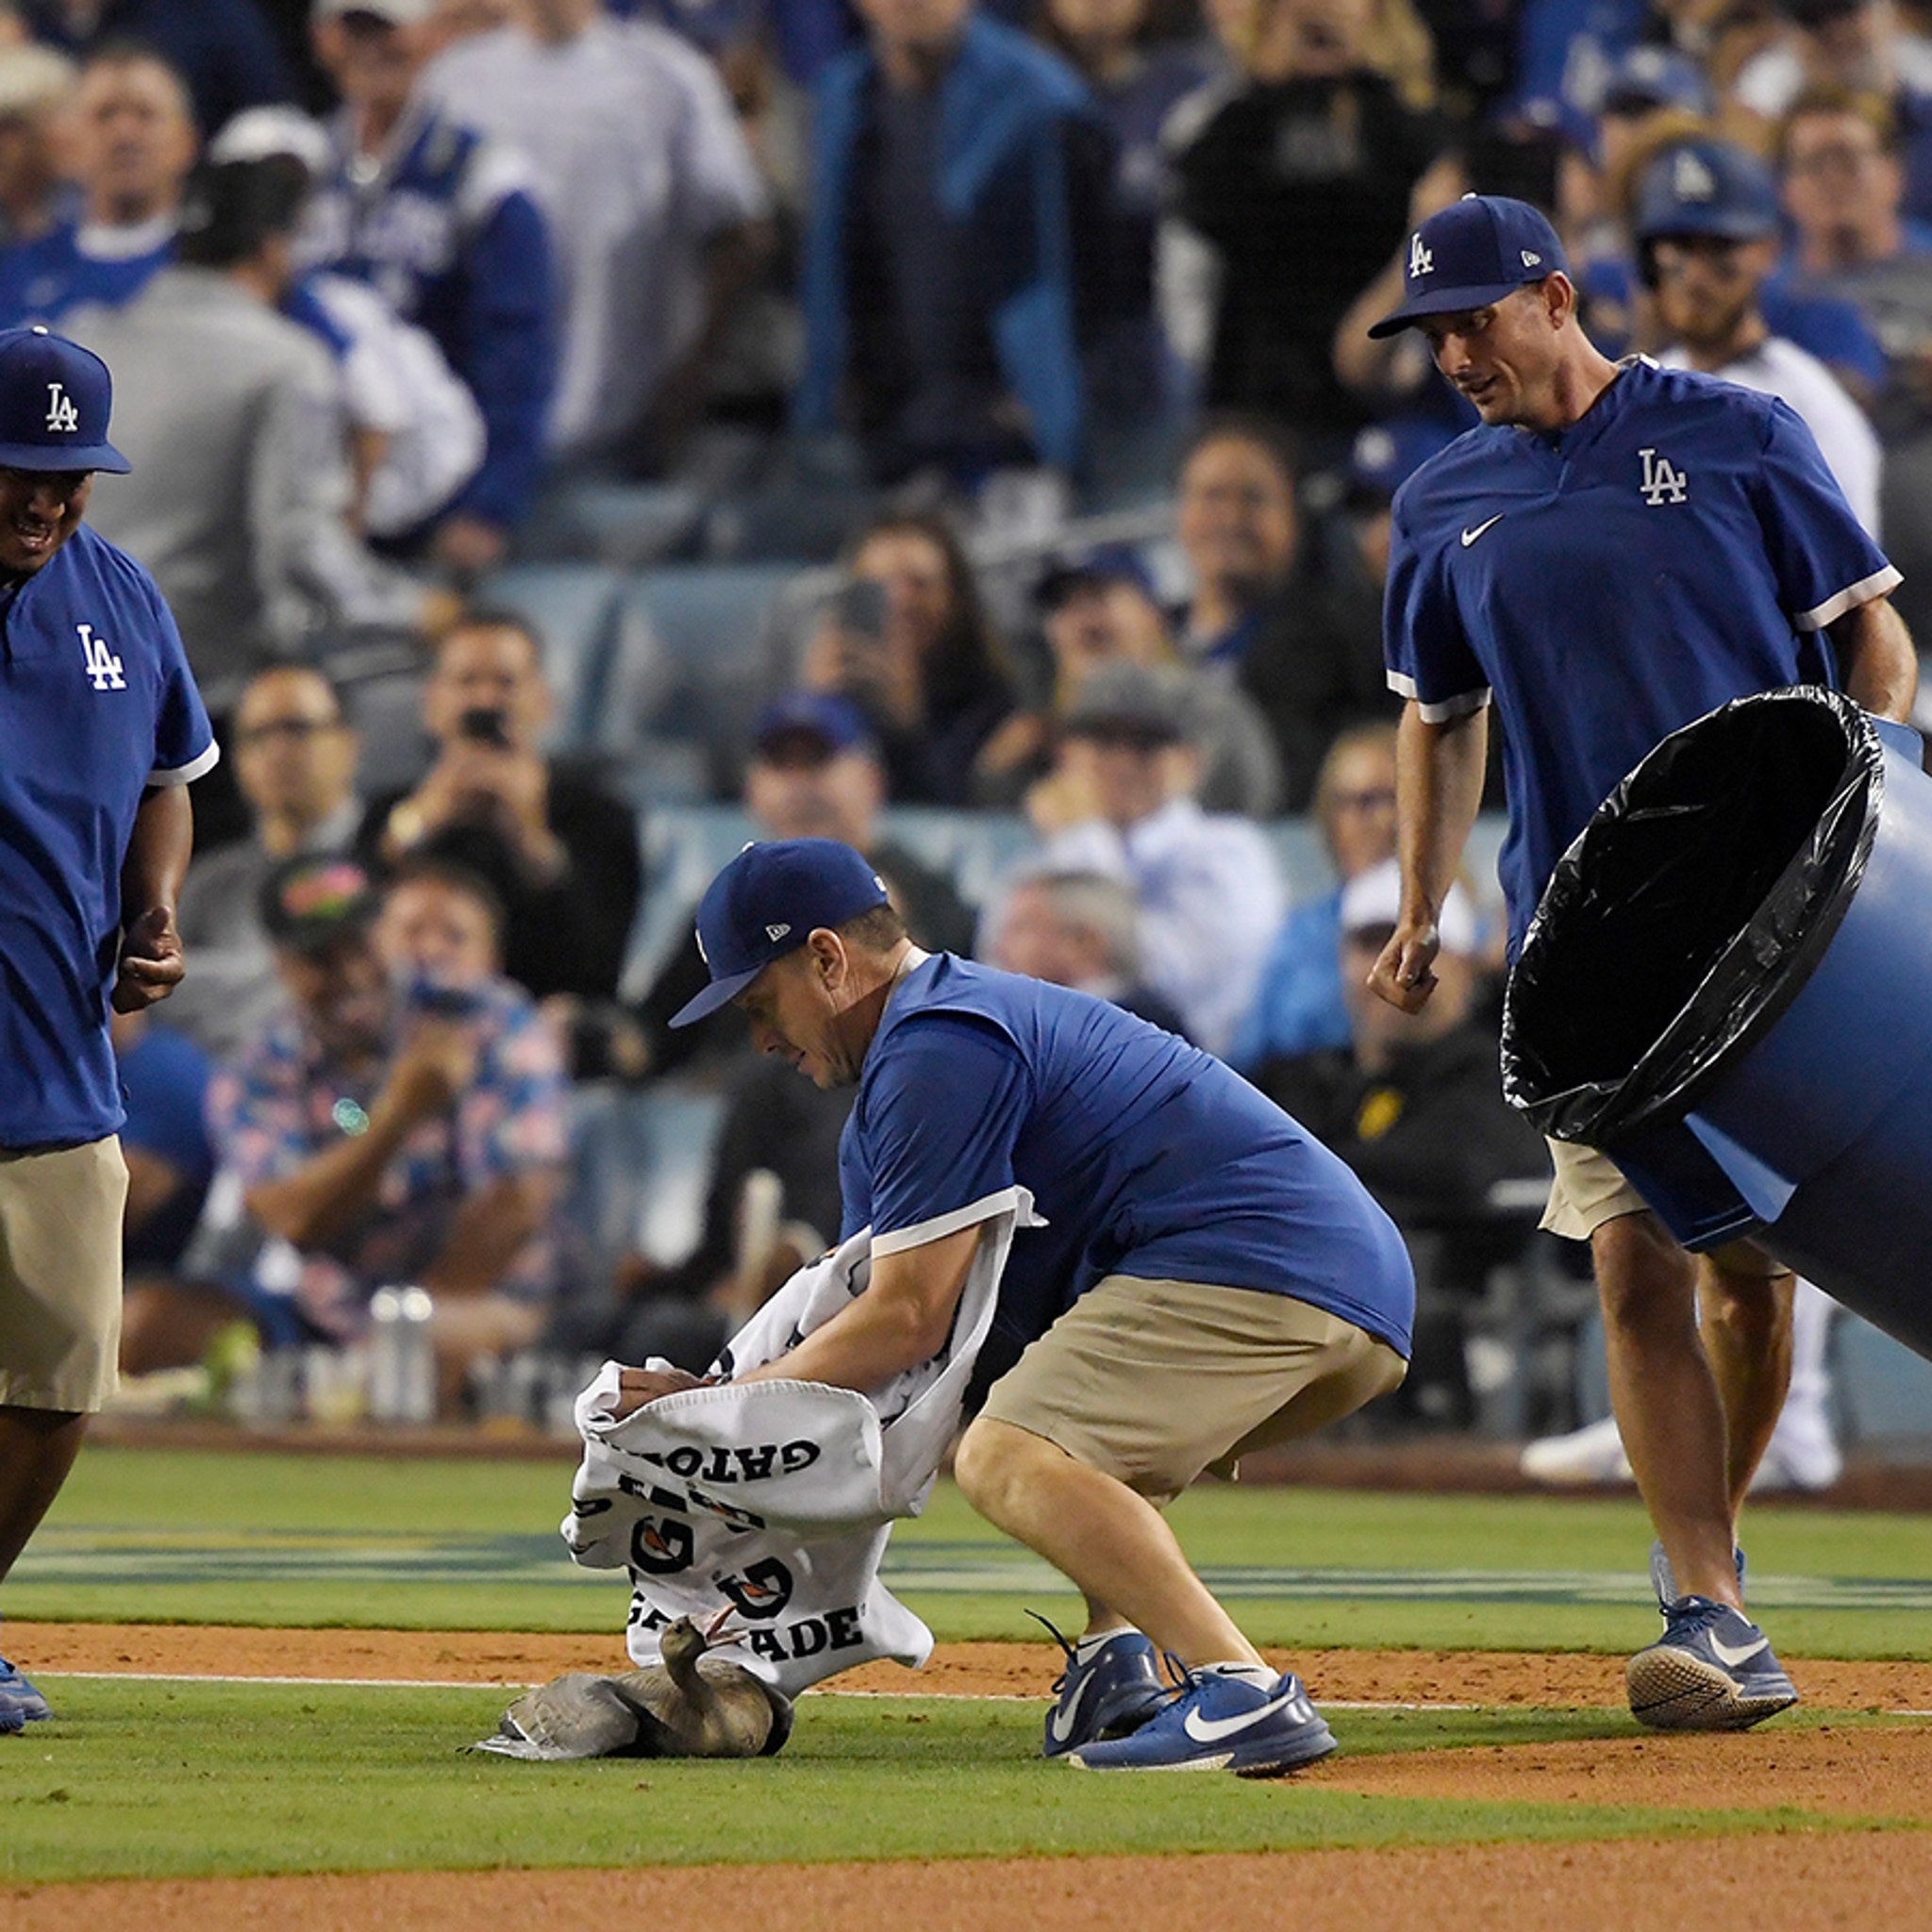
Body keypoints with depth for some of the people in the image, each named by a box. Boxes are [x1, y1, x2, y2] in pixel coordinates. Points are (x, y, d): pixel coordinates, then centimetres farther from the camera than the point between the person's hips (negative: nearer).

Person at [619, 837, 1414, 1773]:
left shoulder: (935, 1052, -8)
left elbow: (910, 1319, -10)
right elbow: (863, 1304, 26)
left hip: (1261, 1270, -11)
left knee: (1010, 1459, -21)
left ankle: (1247, 1695, -32)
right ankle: (1117, 1655, 6)